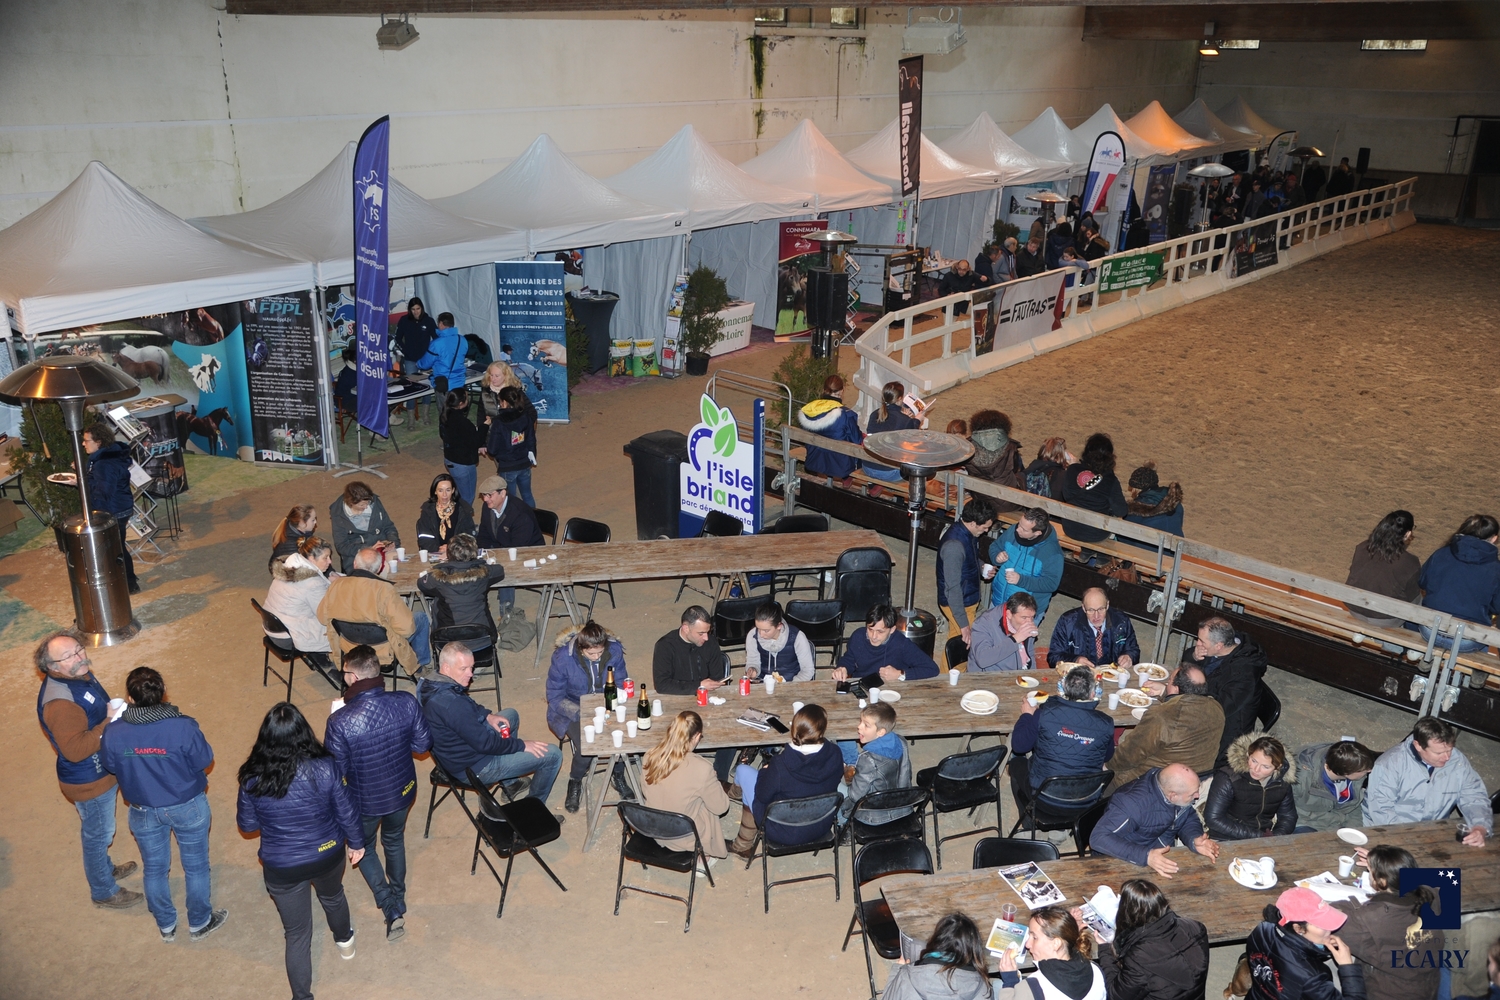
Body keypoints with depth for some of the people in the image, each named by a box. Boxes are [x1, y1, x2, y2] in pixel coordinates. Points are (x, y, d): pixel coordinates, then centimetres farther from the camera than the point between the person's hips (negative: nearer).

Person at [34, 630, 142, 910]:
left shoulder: (80, 675, -4)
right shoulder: (59, 702, -35)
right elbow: (75, 750, -36)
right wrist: (109, 723, -36)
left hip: (103, 770, 9)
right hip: (89, 782, -9)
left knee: (100, 832, 30)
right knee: (98, 835, 13)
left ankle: (105, 867, 53)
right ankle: (103, 892, 33)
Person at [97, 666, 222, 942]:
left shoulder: (114, 733, -23)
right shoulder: (183, 728, -31)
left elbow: (111, 766, -3)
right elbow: (204, 761, -15)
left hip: (144, 811, 2)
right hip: (188, 807, -2)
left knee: (154, 869, 25)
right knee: (196, 867, 20)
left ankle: (166, 926, 44)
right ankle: (200, 923, 39)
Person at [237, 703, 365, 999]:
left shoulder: (252, 778, -23)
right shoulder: (325, 767, -24)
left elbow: (246, 825, -6)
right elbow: (346, 811, -11)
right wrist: (356, 842, 7)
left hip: (281, 867, -1)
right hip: (327, 856, 2)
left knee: (297, 934, 17)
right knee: (333, 897, 34)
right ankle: (344, 941, 61)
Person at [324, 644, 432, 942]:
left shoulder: (340, 721, -31)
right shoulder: (407, 703, -23)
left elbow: (336, 771, -18)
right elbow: (423, 744, -8)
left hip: (365, 801, -3)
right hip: (402, 792, 3)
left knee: (363, 847, 28)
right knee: (394, 840, 32)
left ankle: (391, 909, 24)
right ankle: (398, 900, 51)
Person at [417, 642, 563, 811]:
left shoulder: (433, 684, -7)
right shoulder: (451, 704, -36)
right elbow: (484, 743, -29)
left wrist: (488, 715, -1)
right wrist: (522, 745, -17)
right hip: (473, 767, -9)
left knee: (511, 714, 28)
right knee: (553, 754, -5)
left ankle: (510, 783, 35)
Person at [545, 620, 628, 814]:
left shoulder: (614, 650, -15)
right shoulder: (563, 657, -23)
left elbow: (621, 682, 0)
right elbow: (555, 697, -15)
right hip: (572, 710, -3)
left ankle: (618, 776, 7)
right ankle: (575, 782, 5)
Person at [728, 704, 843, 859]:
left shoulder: (781, 764, -33)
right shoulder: (835, 755, -21)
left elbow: (762, 795, -16)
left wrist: (764, 772, 6)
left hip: (785, 834, -5)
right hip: (822, 828, 5)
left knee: (743, 771, 10)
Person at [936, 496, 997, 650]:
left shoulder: (966, 532, -4)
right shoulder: (954, 545, -33)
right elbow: (952, 588, -31)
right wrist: (963, 624, -30)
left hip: (967, 600, 9)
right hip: (957, 604, -8)